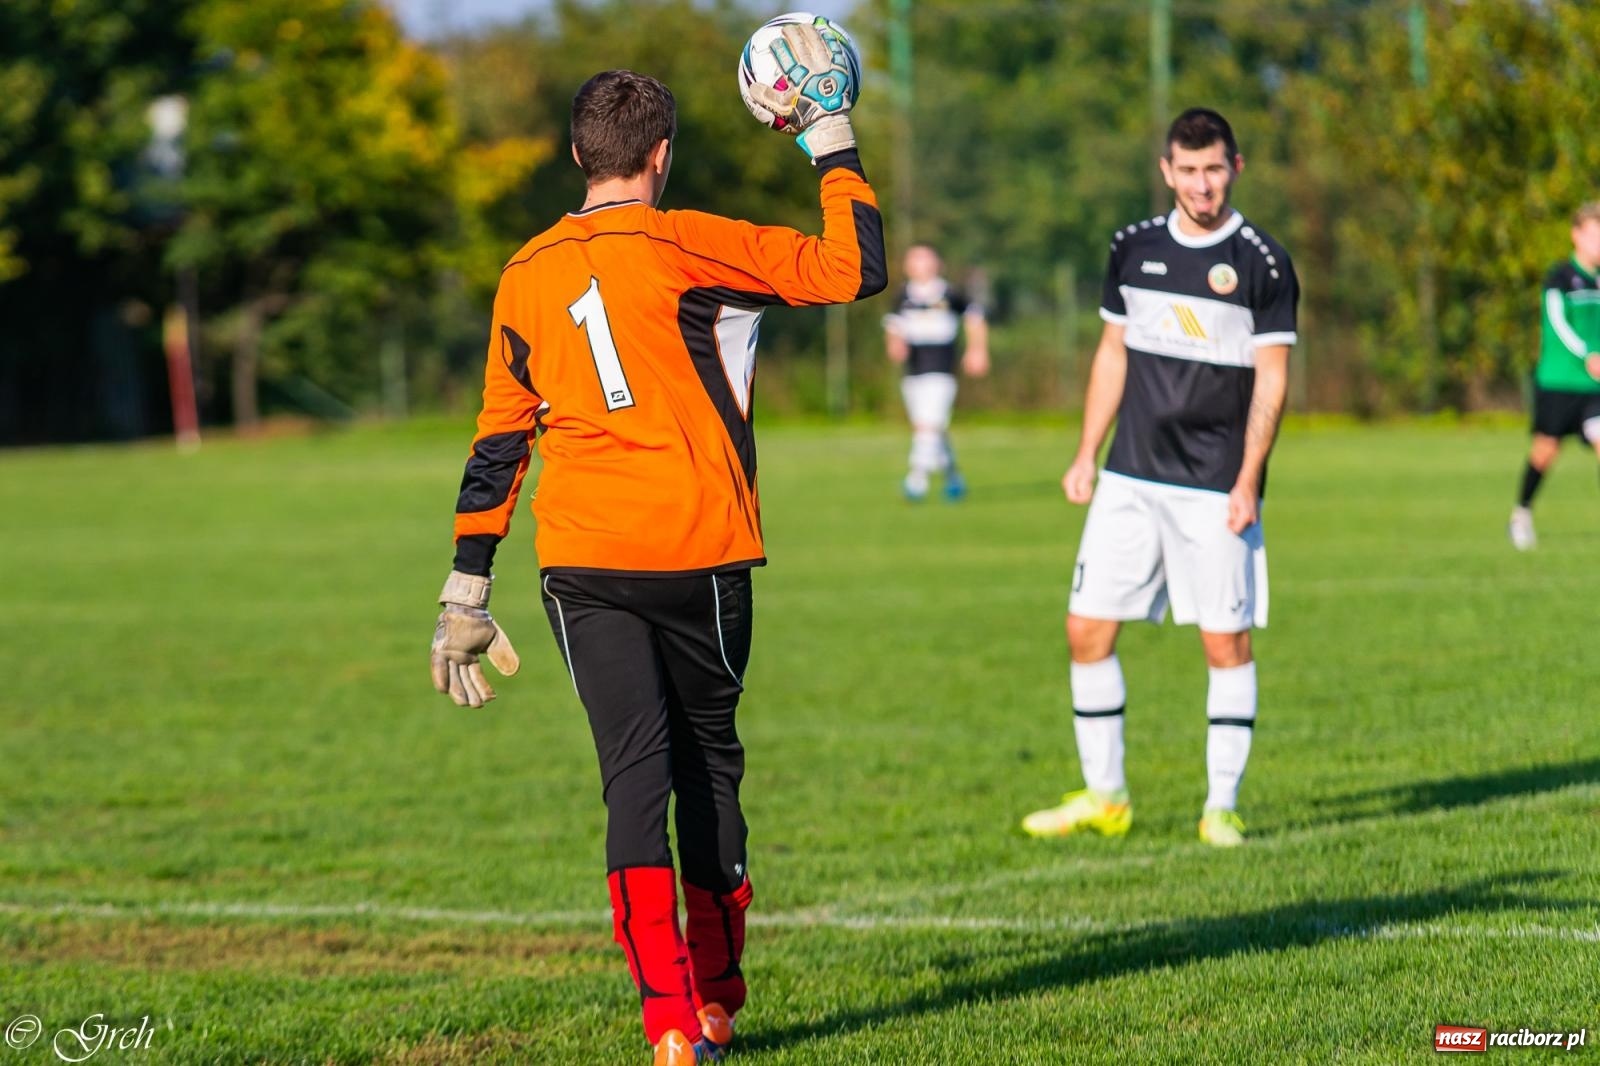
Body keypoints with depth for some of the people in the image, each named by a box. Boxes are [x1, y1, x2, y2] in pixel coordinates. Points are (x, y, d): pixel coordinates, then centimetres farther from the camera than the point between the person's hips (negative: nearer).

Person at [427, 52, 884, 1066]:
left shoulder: (525, 277, 9)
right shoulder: (686, 248, -5)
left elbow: (497, 441, 14)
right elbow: (854, 269, -6)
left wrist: (467, 591, 19)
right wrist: (831, 135, 6)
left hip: (578, 563, 2)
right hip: (698, 553, -2)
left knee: (634, 771, -1)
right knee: (709, 760, 14)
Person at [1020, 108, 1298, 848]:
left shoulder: (1263, 264, -5)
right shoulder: (1134, 248, 8)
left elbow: (1271, 379, -6)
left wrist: (1247, 484, -12)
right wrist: (1085, 456, 12)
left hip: (1215, 489, -4)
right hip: (1131, 479, 4)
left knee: (1226, 642, -3)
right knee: (1088, 629, 2)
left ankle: (1221, 806, 7)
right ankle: (1104, 798, 13)